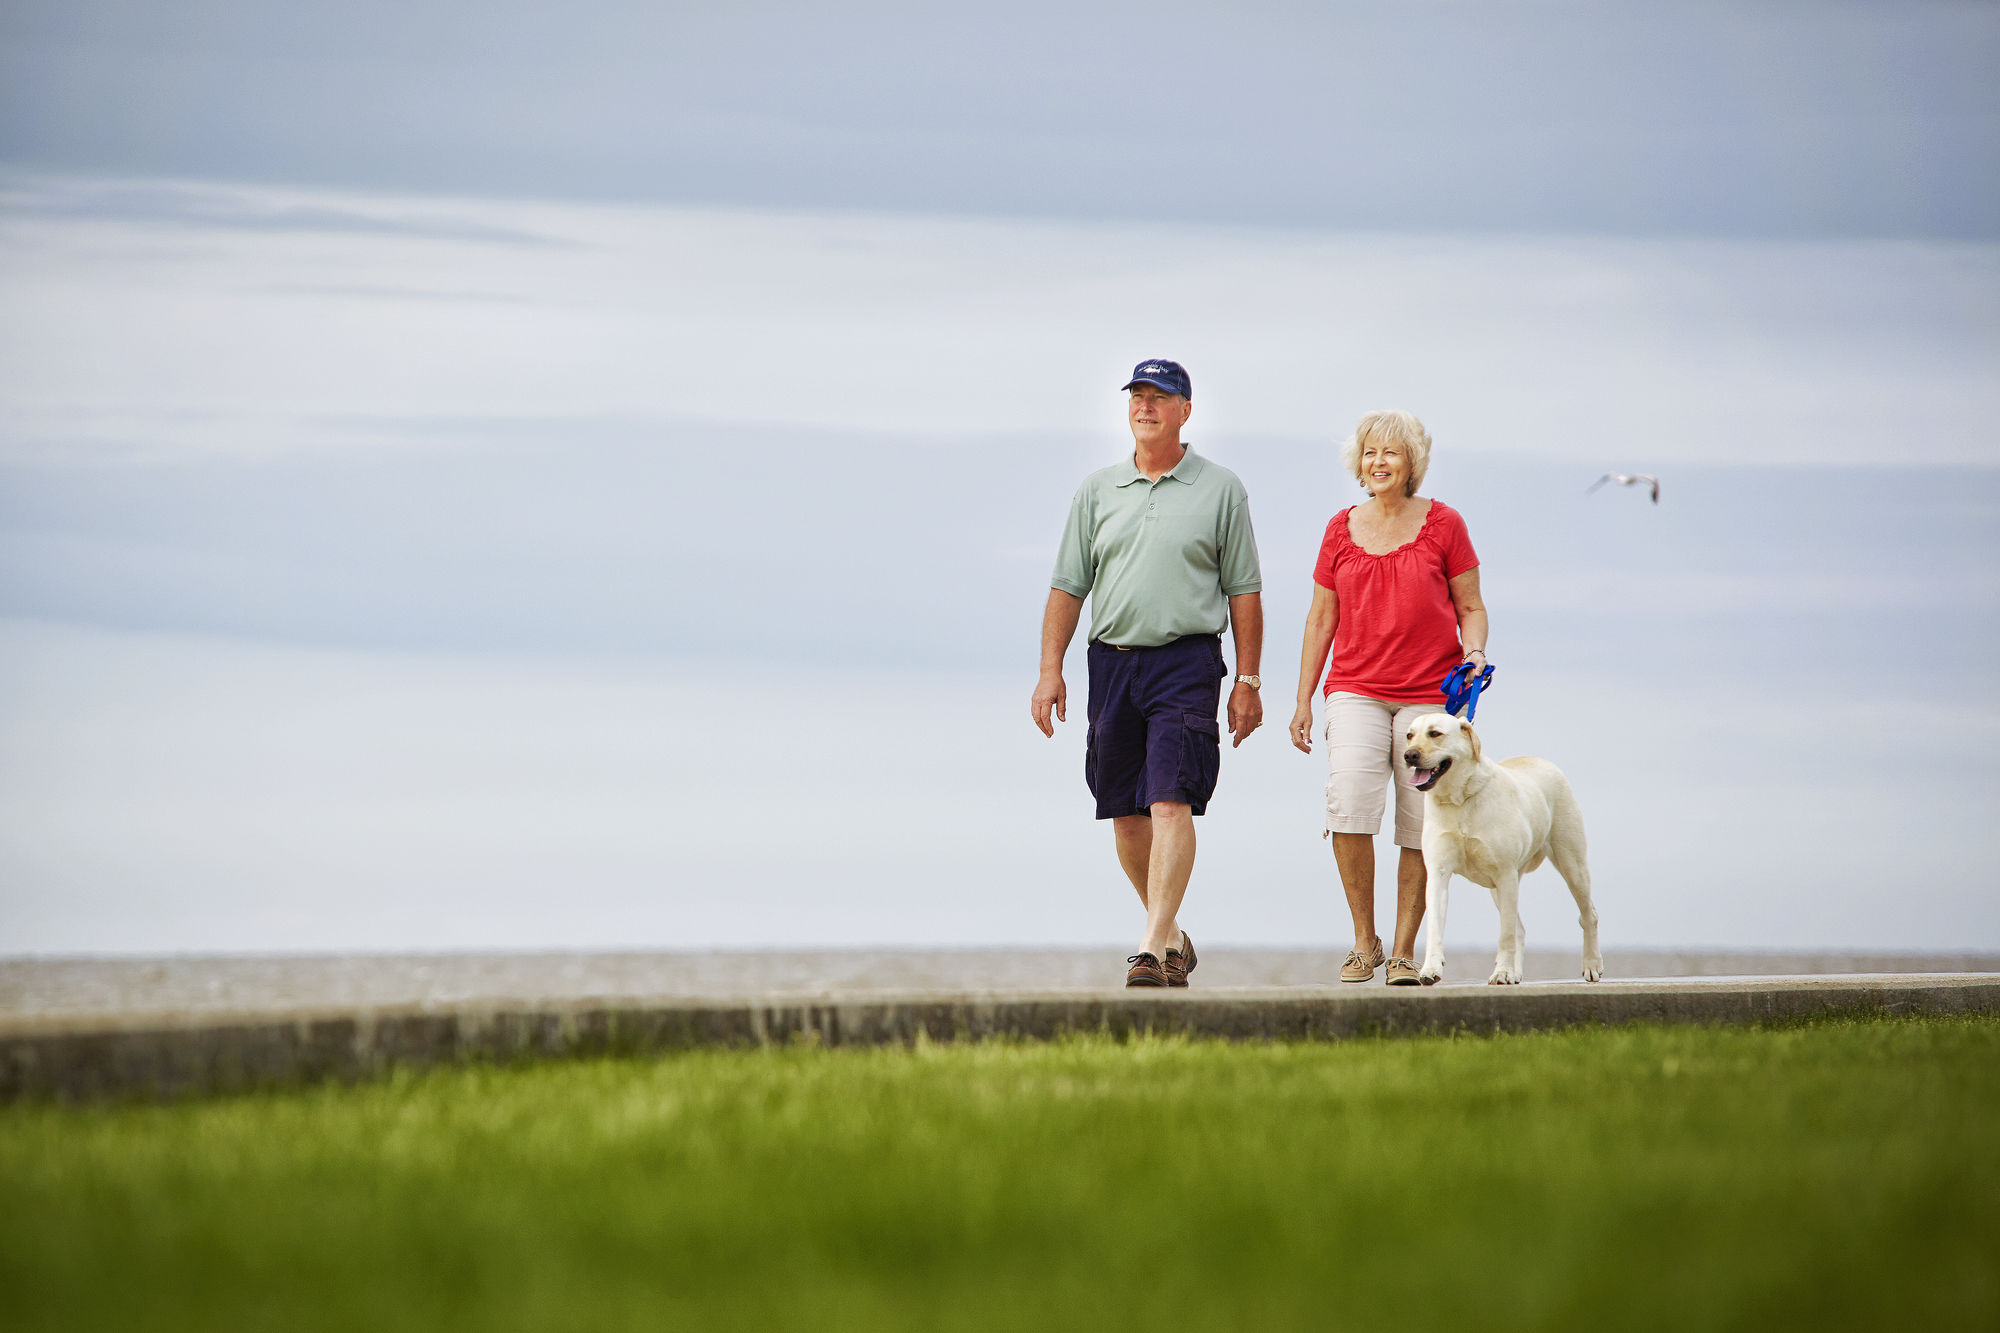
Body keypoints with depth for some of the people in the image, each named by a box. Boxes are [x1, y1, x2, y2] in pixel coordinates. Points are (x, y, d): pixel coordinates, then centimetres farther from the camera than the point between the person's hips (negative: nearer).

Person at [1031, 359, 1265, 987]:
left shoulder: (1221, 489, 4)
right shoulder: (1098, 490, 11)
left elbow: (1244, 592, 5)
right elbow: (1068, 586, 12)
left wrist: (1248, 681, 0)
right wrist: (1050, 671, 3)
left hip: (1187, 660, -4)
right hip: (1111, 662, 4)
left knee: (1170, 803, -16)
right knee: (1126, 814, 9)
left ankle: (1154, 948, -21)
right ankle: (1172, 935, 25)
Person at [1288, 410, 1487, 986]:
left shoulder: (1443, 524, 3)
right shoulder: (1342, 529, 10)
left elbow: (1471, 608, 9)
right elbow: (1322, 618, 14)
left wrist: (1474, 654, -12)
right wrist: (1303, 701, 11)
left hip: (1430, 694, -1)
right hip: (1356, 690, 1)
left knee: (1420, 827, -3)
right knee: (1349, 798, -20)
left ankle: (1404, 950, 8)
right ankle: (1363, 939, -7)